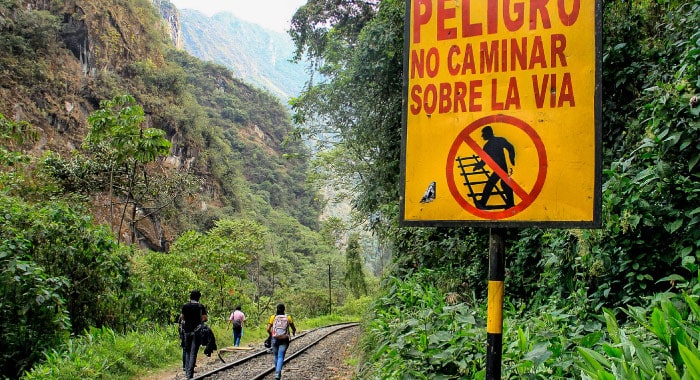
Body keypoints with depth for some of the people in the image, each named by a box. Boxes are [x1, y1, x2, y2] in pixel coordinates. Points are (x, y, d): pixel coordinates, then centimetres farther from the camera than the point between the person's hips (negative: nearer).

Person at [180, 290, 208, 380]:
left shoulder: (185, 306, 3)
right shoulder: (200, 307, -7)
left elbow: (182, 318, 10)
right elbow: (205, 318, -10)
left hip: (187, 331, 3)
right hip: (197, 331, -3)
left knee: (187, 351, 17)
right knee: (193, 352, -3)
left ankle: (187, 370, 16)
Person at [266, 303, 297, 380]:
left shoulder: (273, 317, -1)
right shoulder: (288, 317, 0)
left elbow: (268, 329, -7)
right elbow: (294, 329, 7)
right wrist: (293, 332, 31)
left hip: (275, 339, 1)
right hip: (284, 340, -1)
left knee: (275, 356, 19)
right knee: (281, 357, -2)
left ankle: (277, 372, 32)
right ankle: (277, 373, -21)